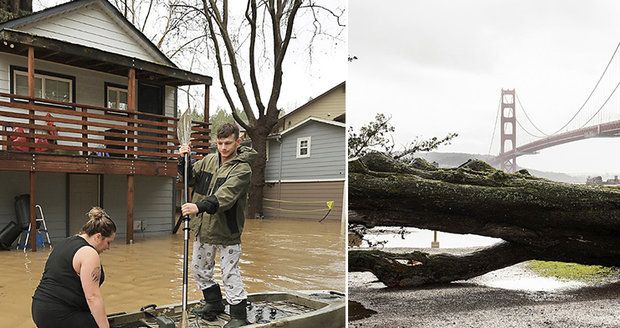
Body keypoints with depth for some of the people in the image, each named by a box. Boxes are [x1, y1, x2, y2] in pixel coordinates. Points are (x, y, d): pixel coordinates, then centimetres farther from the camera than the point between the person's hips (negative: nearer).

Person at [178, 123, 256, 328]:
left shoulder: (242, 169, -16)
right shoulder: (208, 160, 4)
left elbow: (225, 196, -29)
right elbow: (190, 179, 14)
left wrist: (199, 207, -43)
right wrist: (184, 161, -5)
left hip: (227, 230, -7)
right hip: (203, 228, 7)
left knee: (230, 274, -1)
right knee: (199, 269, 20)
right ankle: (214, 303, 41)